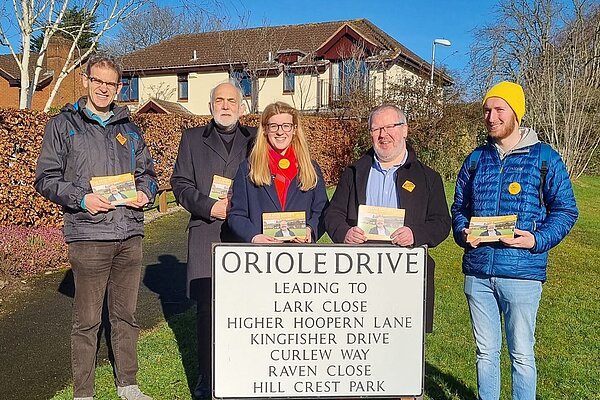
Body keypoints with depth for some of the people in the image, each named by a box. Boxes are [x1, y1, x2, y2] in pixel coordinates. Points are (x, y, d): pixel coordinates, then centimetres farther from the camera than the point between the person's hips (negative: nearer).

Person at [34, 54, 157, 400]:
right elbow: (46, 179, 0)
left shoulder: (129, 128, 16)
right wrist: (82, 199, -15)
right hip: (88, 234, -4)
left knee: (126, 315, 13)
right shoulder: (63, 125, 4)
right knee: (87, 320, 2)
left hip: (130, 235, 4)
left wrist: (146, 193, 0)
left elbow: (147, 172, 21)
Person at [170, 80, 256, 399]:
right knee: (206, 308, 0)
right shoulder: (192, 138, 13)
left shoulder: (255, 139, 13)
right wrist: (210, 207, -9)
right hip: (205, 234, 0)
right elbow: (180, 183, 6)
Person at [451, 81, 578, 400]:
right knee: (486, 351, 14)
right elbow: (459, 209, 16)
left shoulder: (545, 158, -1)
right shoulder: (476, 160, 11)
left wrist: (538, 240, -16)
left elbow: (565, 211, 1)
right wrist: (463, 233, -5)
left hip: (522, 273, -3)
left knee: (521, 354, 6)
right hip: (477, 272, 4)